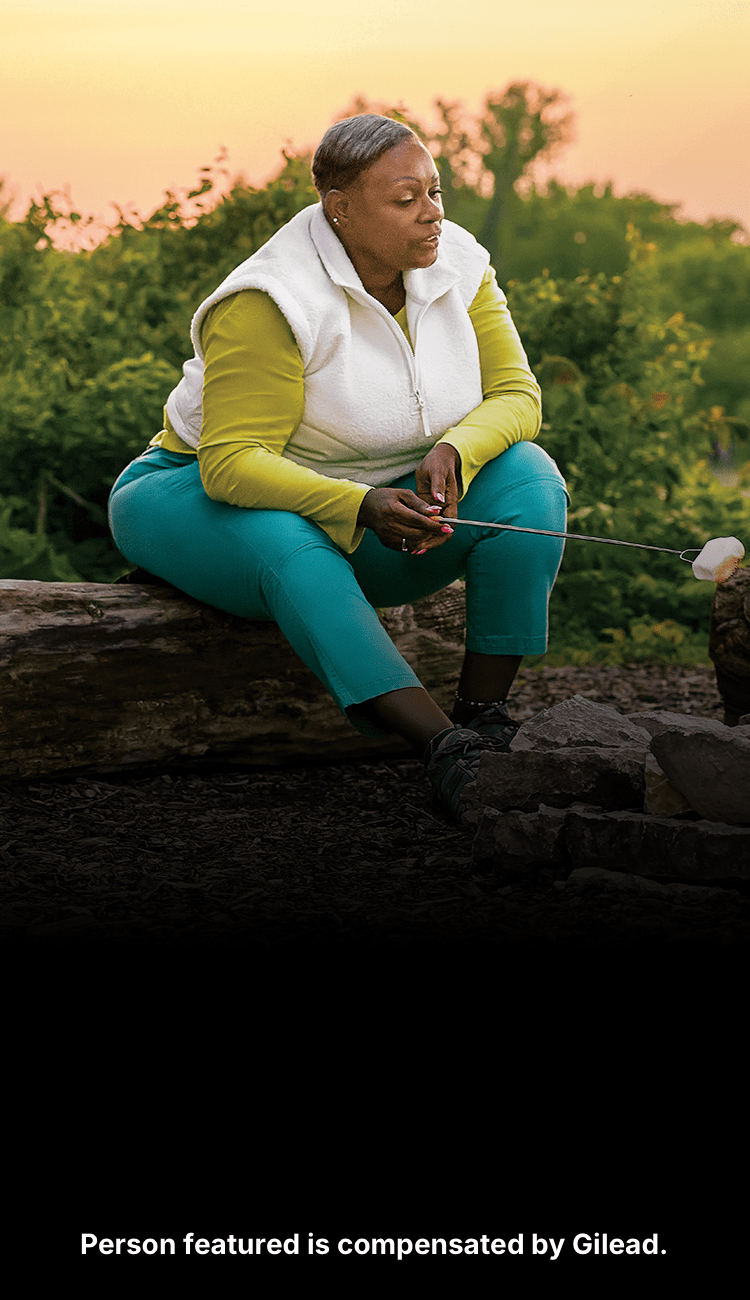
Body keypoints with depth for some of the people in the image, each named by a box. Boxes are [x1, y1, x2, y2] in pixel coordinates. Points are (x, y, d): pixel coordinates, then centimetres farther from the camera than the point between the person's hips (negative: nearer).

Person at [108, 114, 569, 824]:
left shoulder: (456, 264, -7)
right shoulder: (271, 303, -26)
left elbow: (516, 394, -6)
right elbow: (231, 462, -30)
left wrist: (454, 451, -29)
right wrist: (360, 507, -43)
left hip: (375, 505, 5)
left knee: (527, 474, -19)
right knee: (286, 545, -41)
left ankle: (484, 714, -22)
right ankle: (447, 750, -49)